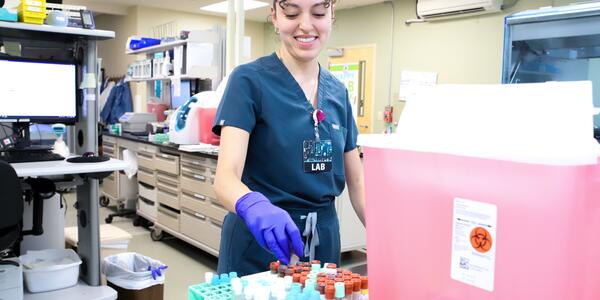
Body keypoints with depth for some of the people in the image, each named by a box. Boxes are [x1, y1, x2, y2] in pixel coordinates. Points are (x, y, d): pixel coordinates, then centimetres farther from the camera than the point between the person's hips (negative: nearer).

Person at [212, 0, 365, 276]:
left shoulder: (338, 91, 4)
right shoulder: (249, 80, -12)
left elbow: (356, 181, 7)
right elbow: (226, 177, -21)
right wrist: (253, 205, -43)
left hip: (323, 240, 5)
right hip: (259, 244, -5)